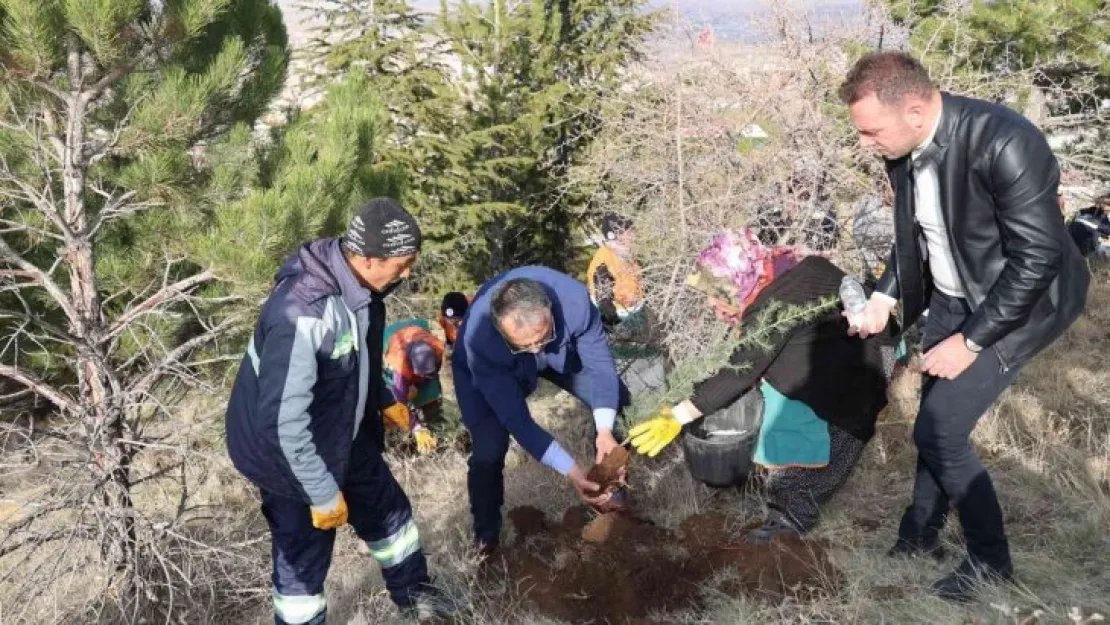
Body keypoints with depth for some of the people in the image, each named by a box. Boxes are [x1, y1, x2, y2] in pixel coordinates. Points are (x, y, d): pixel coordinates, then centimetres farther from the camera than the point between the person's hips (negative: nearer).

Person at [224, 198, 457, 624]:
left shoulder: (358, 287, -11)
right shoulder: (301, 313, -39)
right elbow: (284, 420, -34)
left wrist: (385, 402, 21)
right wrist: (323, 493, -25)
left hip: (344, 438, 9)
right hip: (290, 453, -9)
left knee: (386, 508, 24)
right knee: (304, 558, 8)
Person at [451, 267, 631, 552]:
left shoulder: (574, 299, -39)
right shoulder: (479, 338, -44)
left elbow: (599, 363, -26)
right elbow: (515, 419, -36)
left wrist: (605, 430, -40)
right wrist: (569, 470, -41)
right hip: (486, 369, -3)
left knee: (616, 401, -3)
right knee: (488, 451, -19)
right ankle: (486, 535, 9)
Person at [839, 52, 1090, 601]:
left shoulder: (1005, 144, -32)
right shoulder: (904, 148, -8)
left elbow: (1038, 258, -26)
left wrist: (970, 341, -21)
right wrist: (886, 296, -3)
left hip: (1015, 302, -7)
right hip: (951, 298, 7)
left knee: (939, 431, -9)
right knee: (936, 423, 14)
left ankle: (989, 560, 12)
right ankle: (920, 535, 35)